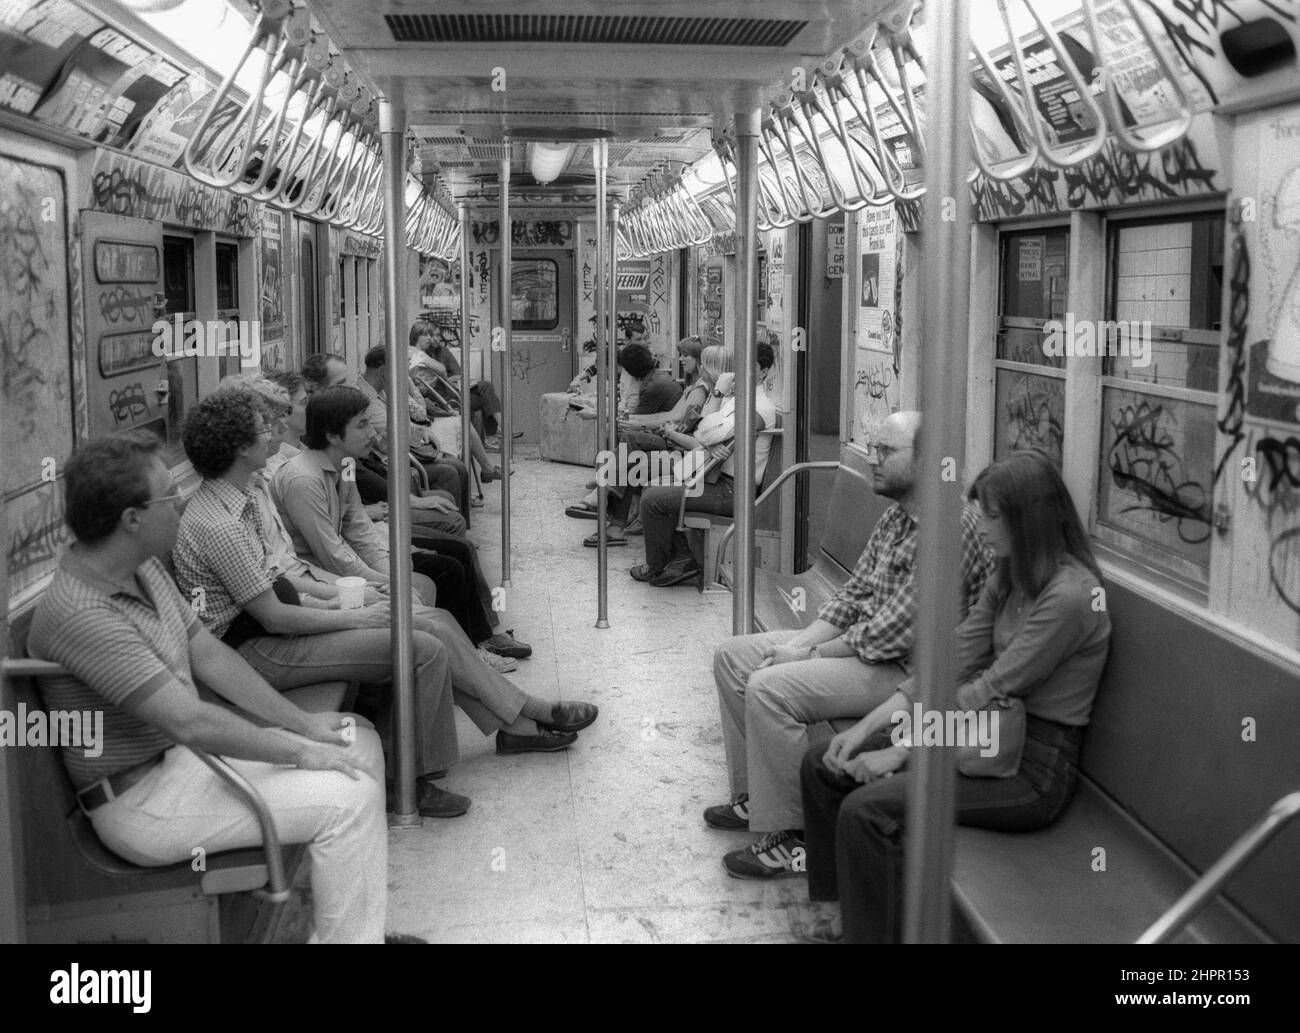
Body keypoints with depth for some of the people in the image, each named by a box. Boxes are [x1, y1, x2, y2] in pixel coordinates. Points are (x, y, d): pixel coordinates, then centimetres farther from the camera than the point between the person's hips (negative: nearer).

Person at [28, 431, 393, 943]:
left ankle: (362, 928, 15)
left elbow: (208, 653, 11)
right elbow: (189, 721, -32)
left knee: (359, 741, 8)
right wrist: (299, 753, -21)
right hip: (142, 801, -10)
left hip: (185, 754, 10)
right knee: (351, 796, -21)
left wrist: (302, 723, 5)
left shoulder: (143, 568, 4)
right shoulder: (79, 611, -28)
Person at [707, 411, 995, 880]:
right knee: (732, 656, 7)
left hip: (906, 669, -10)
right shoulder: (895, 517, 10)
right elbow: (851, 596, 12)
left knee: (770, 689, -26)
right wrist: (798, 644, -4)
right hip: (857, 644, 10)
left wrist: (809, 655, -14)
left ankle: (788, 839, -12)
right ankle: (752, 796, 16)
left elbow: (893, 631, -24)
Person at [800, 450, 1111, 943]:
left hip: (1033, 768, -9)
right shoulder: (1009, 577, 8)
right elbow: (953, 660, 3)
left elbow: (989, 692, -22)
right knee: (822, 764, 2)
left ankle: (868, 932, -7)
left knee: (867, 809, -25)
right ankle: (831, 907, 11)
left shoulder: (1069, 595, -21)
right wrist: (867, 727, -6)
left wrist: (898, 752, -17)